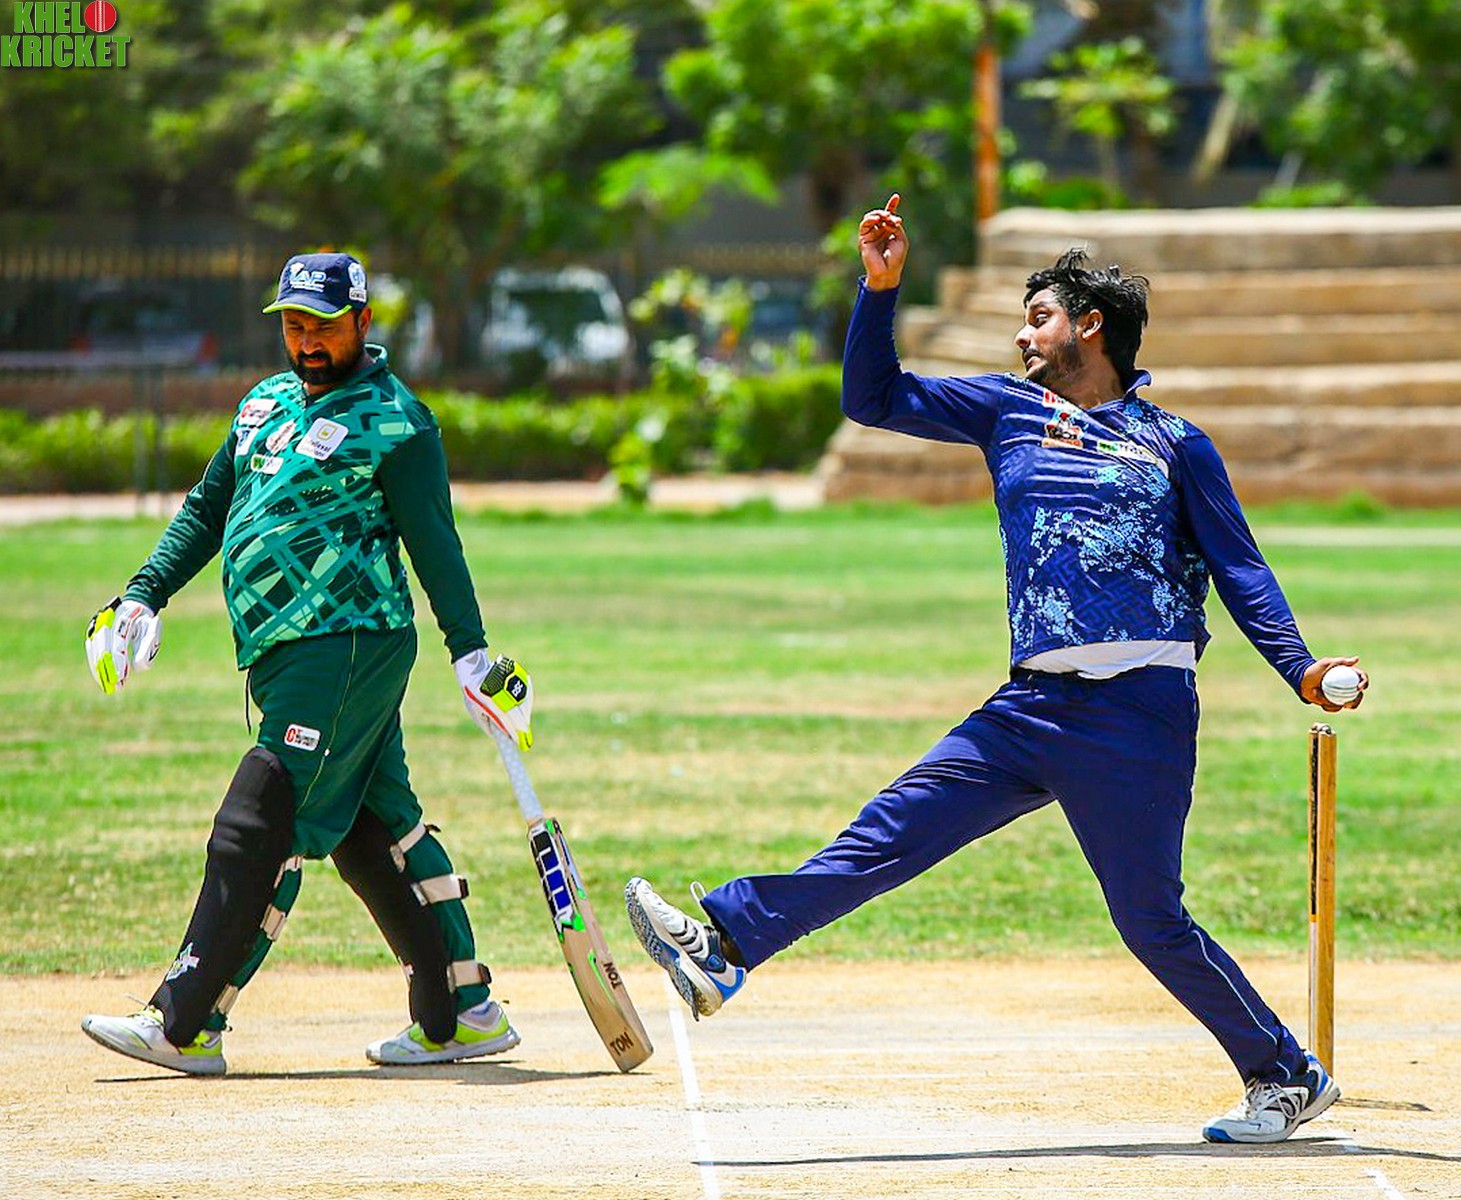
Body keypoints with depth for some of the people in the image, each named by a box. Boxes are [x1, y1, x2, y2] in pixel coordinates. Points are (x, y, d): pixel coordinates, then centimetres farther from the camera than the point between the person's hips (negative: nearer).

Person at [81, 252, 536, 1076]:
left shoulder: (395, 421, -4)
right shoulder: (265, 404, 19)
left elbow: (433, 542, -8)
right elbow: (207, 509, 24)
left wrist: (470, 651, -14)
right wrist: (145, 596, 13)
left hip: (350, 643, -8)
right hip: (282, 658, 8)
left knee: (261, 830, -12)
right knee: (375, 831, 8)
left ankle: (187, 1024, -13)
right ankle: (464, 1014, 13)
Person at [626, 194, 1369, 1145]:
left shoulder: (1175, 443, 7)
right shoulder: (1008, 411, 18)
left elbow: (1240, 567, 5)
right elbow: (873, 397, 16)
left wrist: (1299, 668, -9)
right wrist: (881, 287, 4)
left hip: (1141, 710, -4)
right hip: (1033, 706, 4)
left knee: (1152, 922, -4)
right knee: (894, 829, -5)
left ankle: (1288, 1075, 9)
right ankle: (724, 947, -9)